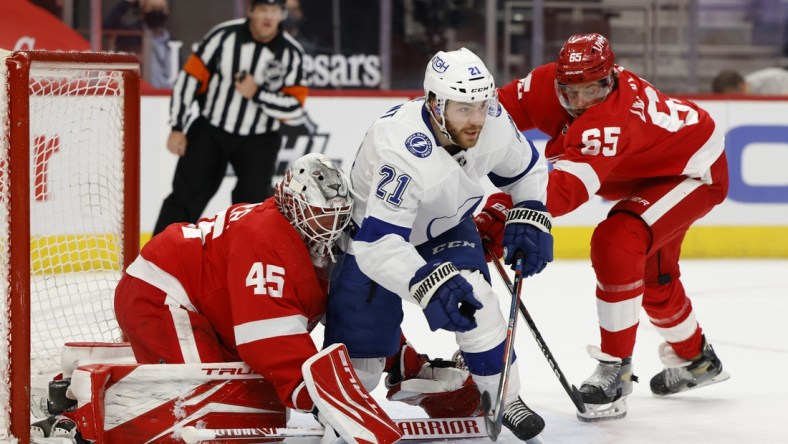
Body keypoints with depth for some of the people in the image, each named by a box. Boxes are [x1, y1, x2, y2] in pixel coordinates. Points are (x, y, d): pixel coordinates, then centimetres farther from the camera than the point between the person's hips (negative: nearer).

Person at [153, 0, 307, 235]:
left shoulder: (291, 52, -9)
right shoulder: (224, 35, -14)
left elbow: (295, 105, -10)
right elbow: (190, 77, -9)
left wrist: (257, 94, -24)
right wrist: (177, 127, -10)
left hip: (258, 140, 1)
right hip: (210, 130, -1)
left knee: (253, 201, -9)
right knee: (185, 196, -3)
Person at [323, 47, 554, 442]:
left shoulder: (493, 122, -23)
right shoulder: (401, 150, -42)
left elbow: (525, 169, 1)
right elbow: (379, 245, -46)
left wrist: (530, 217, -14)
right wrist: (427, 283, -60)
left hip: (445, 227, 4)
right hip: (370, 234, -4)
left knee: (472, 299, -24)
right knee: (360, 362, -3)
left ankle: (504, 399, -5)